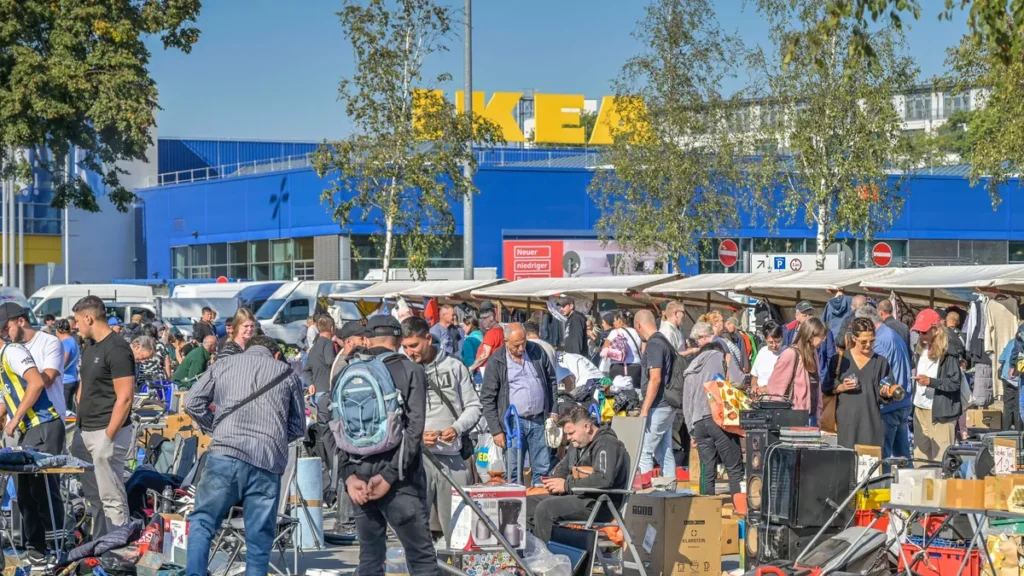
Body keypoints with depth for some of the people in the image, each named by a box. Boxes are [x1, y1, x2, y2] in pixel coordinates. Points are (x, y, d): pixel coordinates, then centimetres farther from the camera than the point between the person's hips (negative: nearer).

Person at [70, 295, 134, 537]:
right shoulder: (90, 347, 15)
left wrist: (108, 436, -20)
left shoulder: (117, 349, -14)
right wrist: (80, 420, 15)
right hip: (85, 432, 10)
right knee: (92, 494, 16)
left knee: (111, 497, -7)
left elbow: (125, 398, -19)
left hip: (106, 432, -10)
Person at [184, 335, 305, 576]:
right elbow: (298, 426, 20)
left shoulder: (223, 365, 17)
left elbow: (192, 402, 11)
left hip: (226, 453, -1)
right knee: (260, 536, 6)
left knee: (202, 520, 7)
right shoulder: (287, 373, 18)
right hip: (269, 460, 1)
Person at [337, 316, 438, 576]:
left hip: (359, 476, 4)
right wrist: (390, 476, -11)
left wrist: (349, 475, -4)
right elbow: (414, 428, -10)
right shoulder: (411, 371, -2)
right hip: (399, 481, -4)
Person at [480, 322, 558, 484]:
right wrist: (496, 430, -7)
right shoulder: (496, 362, -5)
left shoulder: (537, 352, 5)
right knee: (514, 473, -1)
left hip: (539, 421, 3)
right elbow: (487, 399, -3)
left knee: (543, 469, 6)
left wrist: (553, 411, 8)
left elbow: (551, 381, 16)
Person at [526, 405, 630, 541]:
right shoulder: (576, 443, 19)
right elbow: (562, 467, 31)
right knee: (527, 503, 2)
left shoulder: (606, 444, -12)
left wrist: (567, 485, -18)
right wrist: (554, 481, 5)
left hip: (599, 504, -11)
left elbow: (604, 479, -26)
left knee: (545, 508, -28)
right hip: (577, 497, 11)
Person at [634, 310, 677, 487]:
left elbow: (655, 379, -21)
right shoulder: (665, 342, 15)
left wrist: (645, 410, -20)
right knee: (665, 451, 11)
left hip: (657, 407, -10)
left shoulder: (654, 345, -14)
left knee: (643, 451, -10)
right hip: (667, 406, 10)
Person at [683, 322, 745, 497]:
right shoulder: (722, 358, 4)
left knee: (707, 472, 7)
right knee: (735, 469, -5)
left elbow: (686, 403, 22)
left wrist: (692, 430, 23)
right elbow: (740, 383, -5)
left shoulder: (691, 368, 21)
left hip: (698, 423, 5)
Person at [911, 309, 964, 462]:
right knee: (920, 457, 11)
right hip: (920, 410, 8)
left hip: (940, 413, -8)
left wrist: (931, 381, -26)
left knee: (941, 459, -7)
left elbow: (955, 383, -14)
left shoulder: (948, 352, -12)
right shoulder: (921, 349, 13)